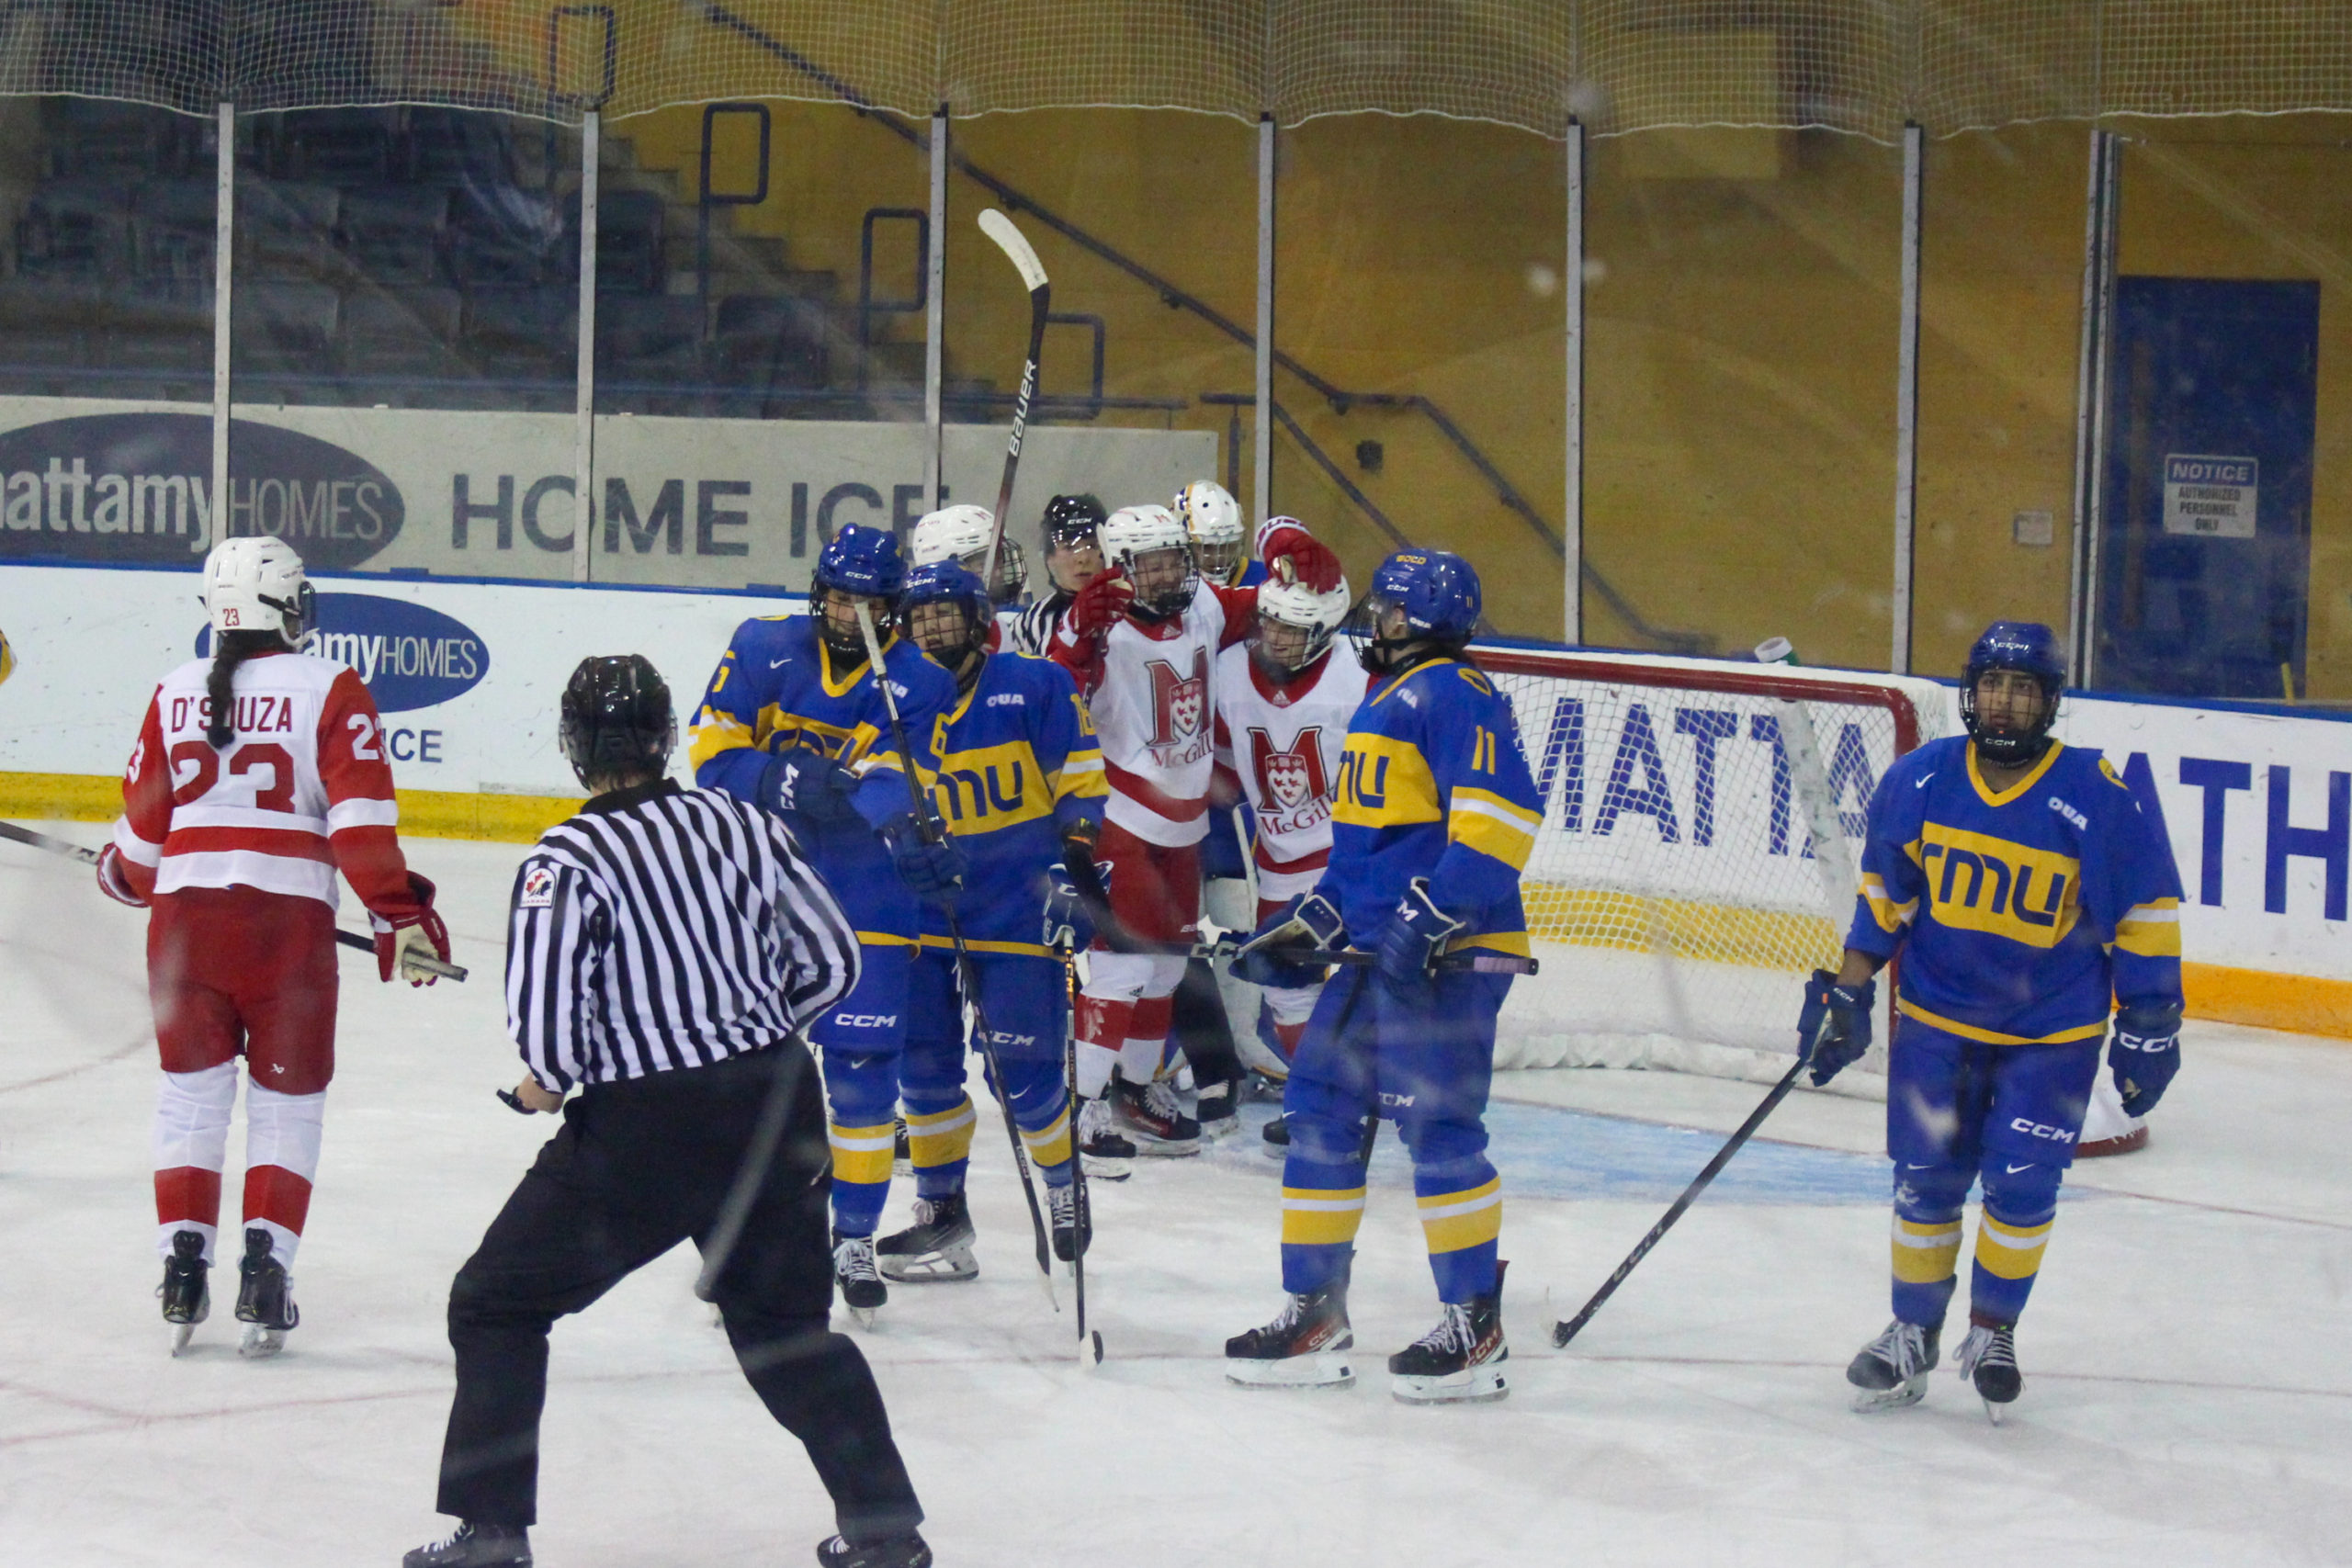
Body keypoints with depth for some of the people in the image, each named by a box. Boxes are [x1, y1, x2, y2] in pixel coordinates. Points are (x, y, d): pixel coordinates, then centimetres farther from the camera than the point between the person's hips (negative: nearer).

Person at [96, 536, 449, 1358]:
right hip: (289, 919, -2)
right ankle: (264, 1270, -1)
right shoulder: (330, 692, -3)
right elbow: (360, 817, -12)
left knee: (191, 1092, 14)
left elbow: (143, 825, 12)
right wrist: (398, 913, -10)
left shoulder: (175, 694, 7)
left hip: (186, 914, 3)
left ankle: (183, 1261, 8)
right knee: (286, 1100, 8)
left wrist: (124, 875, 33)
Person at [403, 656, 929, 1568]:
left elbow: (544, 998, -20)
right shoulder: (741, 824, 2)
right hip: (777, 1108, 5)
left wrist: (549, 1079, 2)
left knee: (497, 1305, 11)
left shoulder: (568, 861, -12)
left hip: (645, 1125, -5)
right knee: (786, 1322, 21)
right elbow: (832, 960, 9)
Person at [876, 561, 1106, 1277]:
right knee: (923, 1060, 1)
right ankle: (941, 1211, 13)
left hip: (1018, 910, -4)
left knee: (1026, 1069, -6)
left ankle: (1063, 1182, 20)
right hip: (924, 913, 4)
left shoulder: (1035, 686, -5)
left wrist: (1075, 863, -12)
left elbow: (1079, 783, -4)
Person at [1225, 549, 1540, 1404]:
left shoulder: (1455, 695, -11)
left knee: (1436, 1124, -11)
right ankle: (1315, 1315, 17)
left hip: (1445, 954, -11)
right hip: (1373, 950, 11)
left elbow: (1498, 819, -22)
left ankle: (1475, 1326, -5)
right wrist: (1314, 923, 23)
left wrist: (1428, 922, -27)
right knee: (1321, 1111, 10)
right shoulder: (1384, 701, 21)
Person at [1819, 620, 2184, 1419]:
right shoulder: (1918, 781, -7)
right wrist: (1849, 991, 4)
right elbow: (1884, 893, 6)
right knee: (1925, 1181, 2)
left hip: (2053, 1033, -2)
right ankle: (1913, 1337, 19)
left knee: (2020, 1188, -5)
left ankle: (1993, 1332, 17)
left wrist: (2149, 1021, -7)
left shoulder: (2100, 799, -16)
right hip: (1937, 1015, 2)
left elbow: (2146, 909, -6)